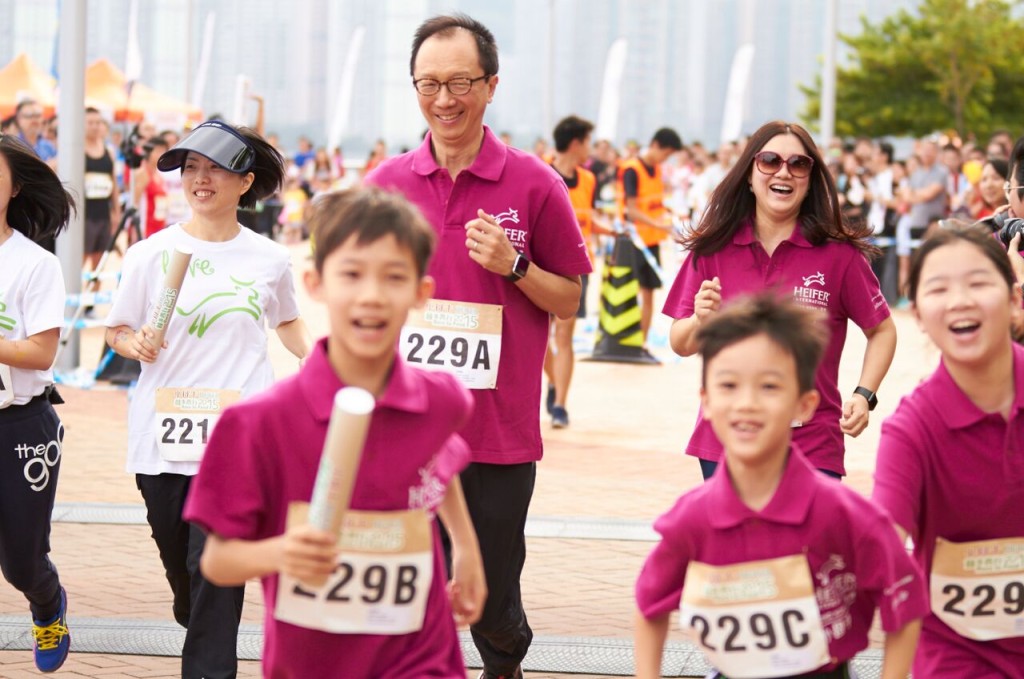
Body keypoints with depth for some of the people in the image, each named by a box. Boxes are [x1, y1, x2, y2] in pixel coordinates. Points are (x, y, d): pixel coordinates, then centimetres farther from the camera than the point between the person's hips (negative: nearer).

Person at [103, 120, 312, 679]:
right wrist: (135, 344, -15)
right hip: (162, 435, 2)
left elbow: (287, 322, 21)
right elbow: (116, 330, 7)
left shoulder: (269, 260, 3)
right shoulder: (152, 254, 1)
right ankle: (200, 628, 44)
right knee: (177, 560, 14)